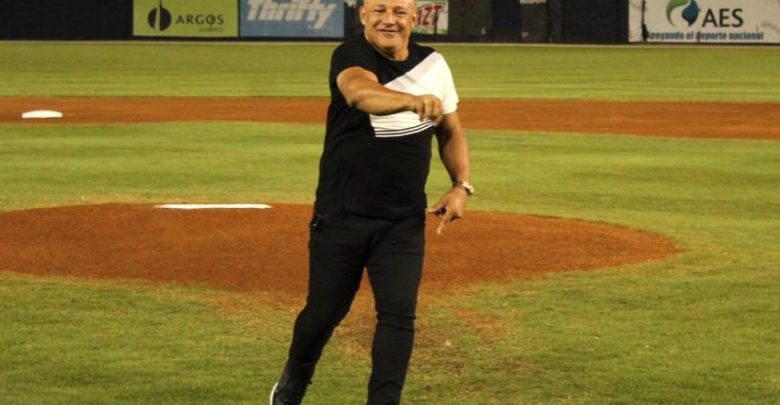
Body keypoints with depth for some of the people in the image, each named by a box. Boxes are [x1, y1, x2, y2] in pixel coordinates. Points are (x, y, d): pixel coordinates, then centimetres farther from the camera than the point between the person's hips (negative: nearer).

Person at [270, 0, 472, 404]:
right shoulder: (350, 56, -14)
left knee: (398, 314, -6)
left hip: (404, 221, 3)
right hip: (340, 217, -3)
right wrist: (411, 100, -58)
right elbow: (360, 93, -39)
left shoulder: (433, 64, 1)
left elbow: (451, 132, 14)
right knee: (324, 311, 9)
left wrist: (461, 185, -2)